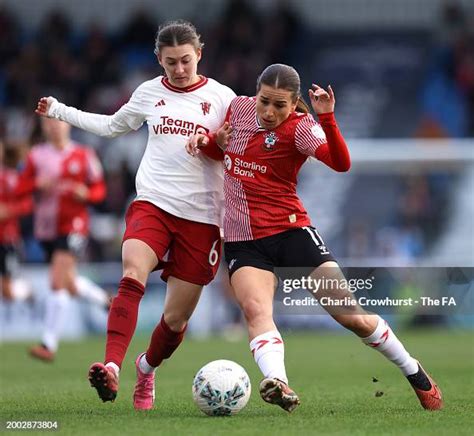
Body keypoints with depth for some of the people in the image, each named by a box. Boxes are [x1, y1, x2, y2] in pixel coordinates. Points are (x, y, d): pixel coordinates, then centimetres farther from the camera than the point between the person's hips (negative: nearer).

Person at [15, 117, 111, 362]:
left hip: (73, 226, -5)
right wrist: (37, 184, -16)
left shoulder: (83, 156, 1)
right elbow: (20, 189, 5)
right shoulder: (36, 155, 7)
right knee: (68, 284, 13)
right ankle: (105, 300, 43)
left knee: (58, 281, -17)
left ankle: (49, 344, -17)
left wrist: (86, 194, -15)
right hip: (46, 229, 5)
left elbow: (99, 189, 6)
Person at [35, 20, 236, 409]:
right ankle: (111, 368, -42)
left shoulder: (221, 97, 2)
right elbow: (112, 126, 28)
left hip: (200, 217, -1)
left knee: (176, 318, 3)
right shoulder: (149, 93, 10)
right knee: (133, 277, -29)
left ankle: (147, 369, 34)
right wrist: (60, 111, 28)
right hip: (152, 203, 1)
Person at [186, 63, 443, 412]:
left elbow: (341, 163, -30)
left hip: (291, 231, -3)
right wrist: (206, 142, 1)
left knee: (350, 314, -2)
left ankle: (416, 375, 19)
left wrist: (326, 117, -42)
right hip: (242, 239, 3)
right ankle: (277, 383, -49)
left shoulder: (299, 127, -12)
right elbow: (225, 149, 23)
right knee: (256, 309, -27)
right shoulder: (239, 107, 3)